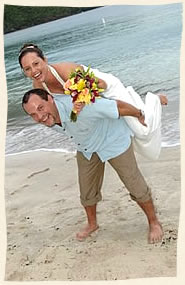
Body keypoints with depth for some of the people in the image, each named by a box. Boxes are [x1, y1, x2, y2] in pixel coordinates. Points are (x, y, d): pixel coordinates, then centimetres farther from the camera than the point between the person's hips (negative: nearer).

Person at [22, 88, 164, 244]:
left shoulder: (78, 108, -44)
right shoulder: (47, 118, -21)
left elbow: (119, 107, -32)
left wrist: (140, 115, -14)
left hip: (113, 139, -5)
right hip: (86, 147, 6)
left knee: (135, 185, 4)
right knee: (87, 190, 14)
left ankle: (154, 222, 28)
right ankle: (92, 224, 42)